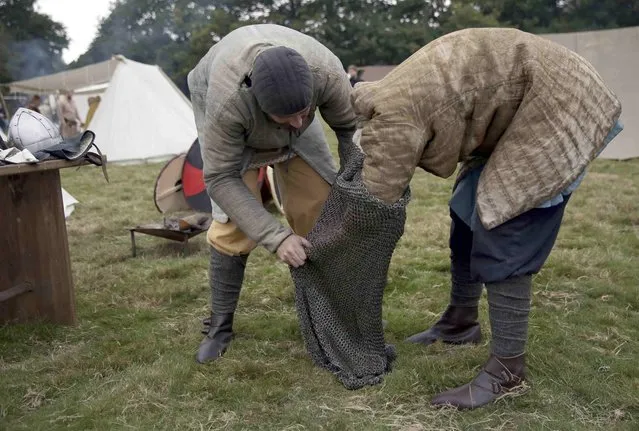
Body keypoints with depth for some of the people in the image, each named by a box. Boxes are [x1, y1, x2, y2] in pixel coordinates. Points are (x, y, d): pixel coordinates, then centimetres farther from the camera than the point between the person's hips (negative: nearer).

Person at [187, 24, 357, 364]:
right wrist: (276, 237, -41)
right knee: (234, 222, -16)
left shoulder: (326, 72, -39)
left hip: (285, 101, 3)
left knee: (321, 205, -5)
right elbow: (221, 179, -35)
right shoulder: (227, 101, -46)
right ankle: (219, 327, 4)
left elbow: (350, 128, -19)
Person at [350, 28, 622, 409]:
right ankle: (460, 322, 28)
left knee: (503, 237, -12)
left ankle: (508, 371, -2)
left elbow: (377, 200, -15)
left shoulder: (390, 115, -20)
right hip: (519, 110, 11)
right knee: (468, 217, 13)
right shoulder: (397, 101, 10)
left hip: (558, 107, -10)